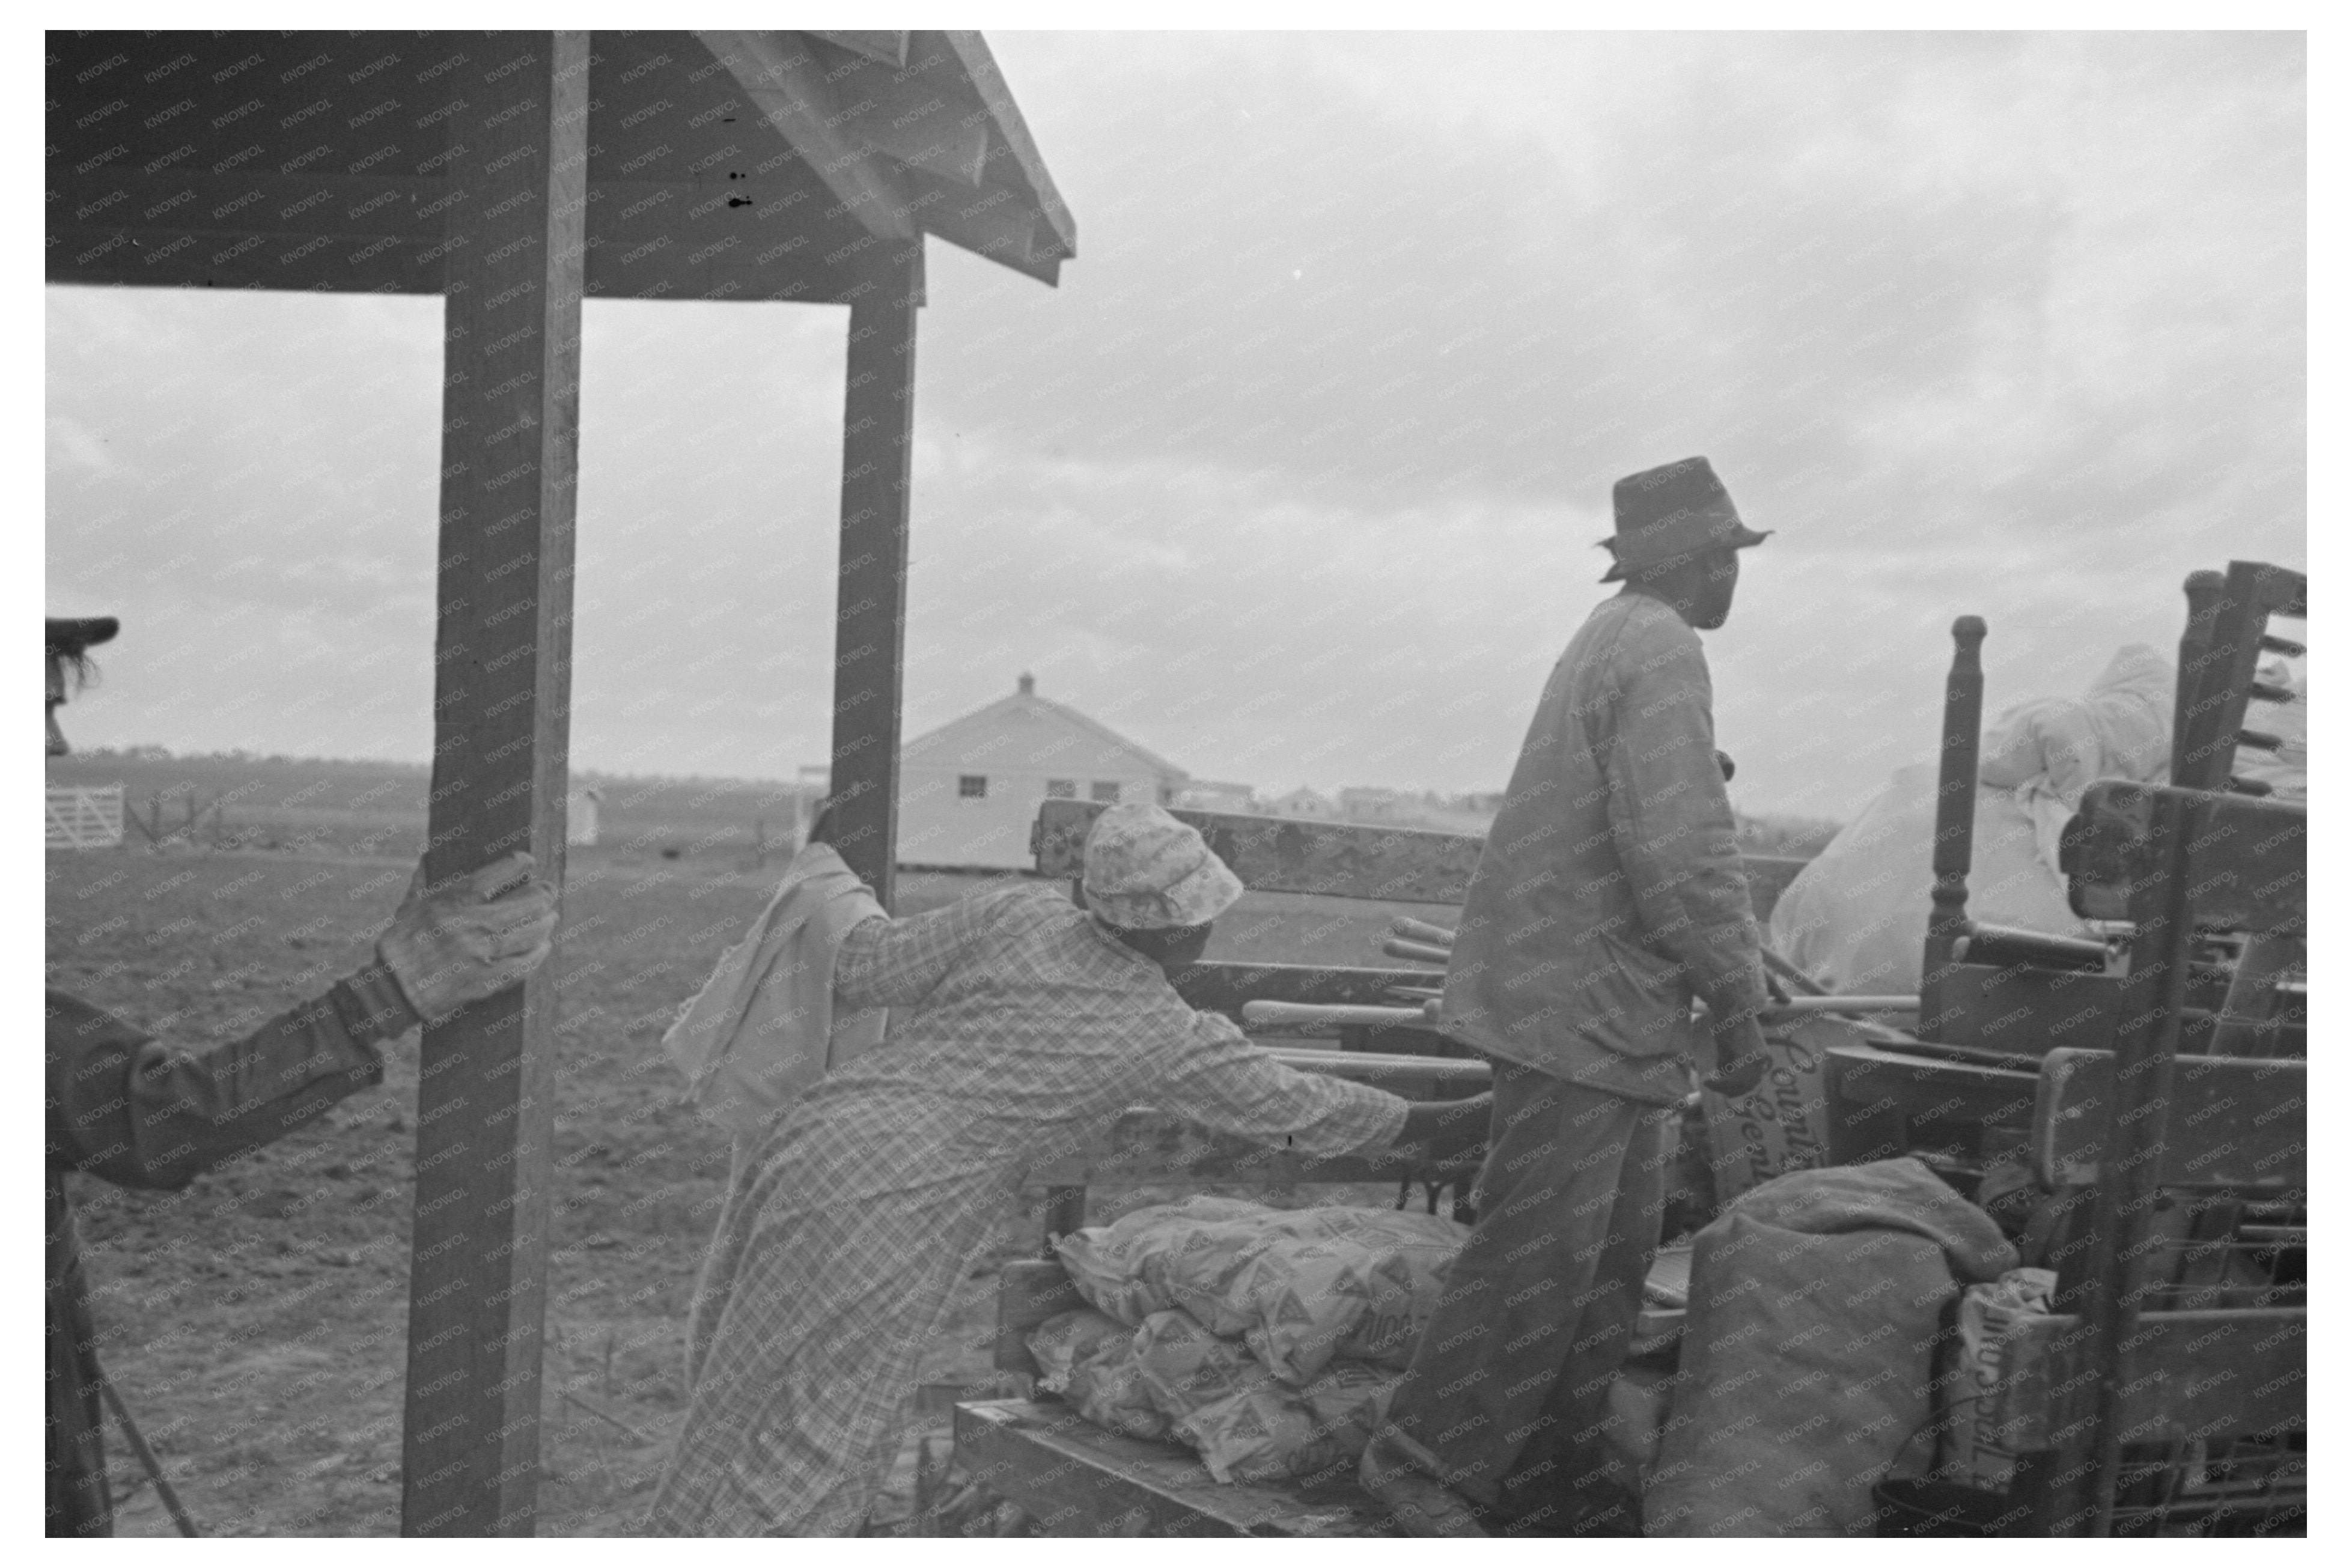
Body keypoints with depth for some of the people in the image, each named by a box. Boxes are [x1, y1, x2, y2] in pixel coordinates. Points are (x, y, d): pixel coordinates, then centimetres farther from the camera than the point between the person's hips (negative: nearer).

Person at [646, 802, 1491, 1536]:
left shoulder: (1022, 914, 5)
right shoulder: (1173, 1039, -3)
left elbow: (866, 966, 6)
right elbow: (1300, 1109, 9)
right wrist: (1442, 1126, 23)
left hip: (805, 1136, 7)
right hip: (885, 1206, -7)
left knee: (748, 1408, 18)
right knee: (814, 1441, 3)